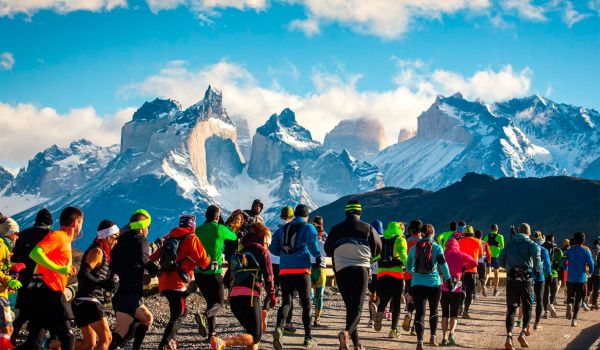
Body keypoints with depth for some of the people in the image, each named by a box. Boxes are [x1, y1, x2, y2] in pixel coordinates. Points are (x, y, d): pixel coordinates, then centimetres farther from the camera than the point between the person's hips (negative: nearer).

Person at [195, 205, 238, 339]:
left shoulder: (198, 230, 5)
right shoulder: (220, 229, -5)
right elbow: (234, 237, 13)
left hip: (199, 272, 4)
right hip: (214, 272, -4)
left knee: (210, 302, 19)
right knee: (218, 303, 1)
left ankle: (211, 332, 15)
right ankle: (204, 316, -30)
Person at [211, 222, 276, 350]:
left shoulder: (240, 253, 22)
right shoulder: (262, 251, 3)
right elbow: (268, 277, -1)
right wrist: (272, 296, 11)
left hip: (234, 297, 7)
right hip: (249, 297, -7)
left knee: (255, 333, 20)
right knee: (255, 337, -3)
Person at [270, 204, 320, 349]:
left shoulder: (282, 229, 12)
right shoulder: (308, 228, -1)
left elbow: (273, 248, 10)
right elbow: (314, 249, -10)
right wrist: (317, 254, 12)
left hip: (284, 270, 3)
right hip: (302, 270, -3)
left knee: (286, 302, 1)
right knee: (306, 303, 8)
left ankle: (279, 328, -27)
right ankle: (308, 337, 13)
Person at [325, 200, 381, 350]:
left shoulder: (336, 229, 6)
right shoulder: (368, 228, 3)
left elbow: (328, 250, 15)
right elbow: (378, 250, 11)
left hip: (341, 271, 2)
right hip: (361, 270, -2)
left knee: (350, 306, 13)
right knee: (357, 307, -3)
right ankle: (347, 332, -31)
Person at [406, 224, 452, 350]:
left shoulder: (414, 248, 6)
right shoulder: (437, 247, -3)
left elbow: (408, 267, 13)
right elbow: (443, 265, -7)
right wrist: (449, 280, -1)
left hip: (417, 284, 1)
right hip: (433, 283, -1)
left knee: (419, 312, -1)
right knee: (434, 311, 18)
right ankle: (433, 338, 18)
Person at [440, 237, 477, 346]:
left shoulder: (443, 255, 5)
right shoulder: (461, 255, 3)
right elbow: (474, 263, 5)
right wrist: (463, 267, 16)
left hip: (444, 287, 1)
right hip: (456, 288, -1)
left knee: (445, 313, 10)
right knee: (454, 313, 4)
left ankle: (444, 337, 2)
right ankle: (451, 333, -20)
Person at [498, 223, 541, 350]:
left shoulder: (510, 243, 13)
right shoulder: (531, 244, 3)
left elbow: (500, 261, 13)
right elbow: (536, 251, -17)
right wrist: (538, 269, -1)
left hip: (511, 278, 2)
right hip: (526, 278, -2)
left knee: (511, 308, 5)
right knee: (527, 307, 11)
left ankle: (509, 336, -9)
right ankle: (523, 332, -8)